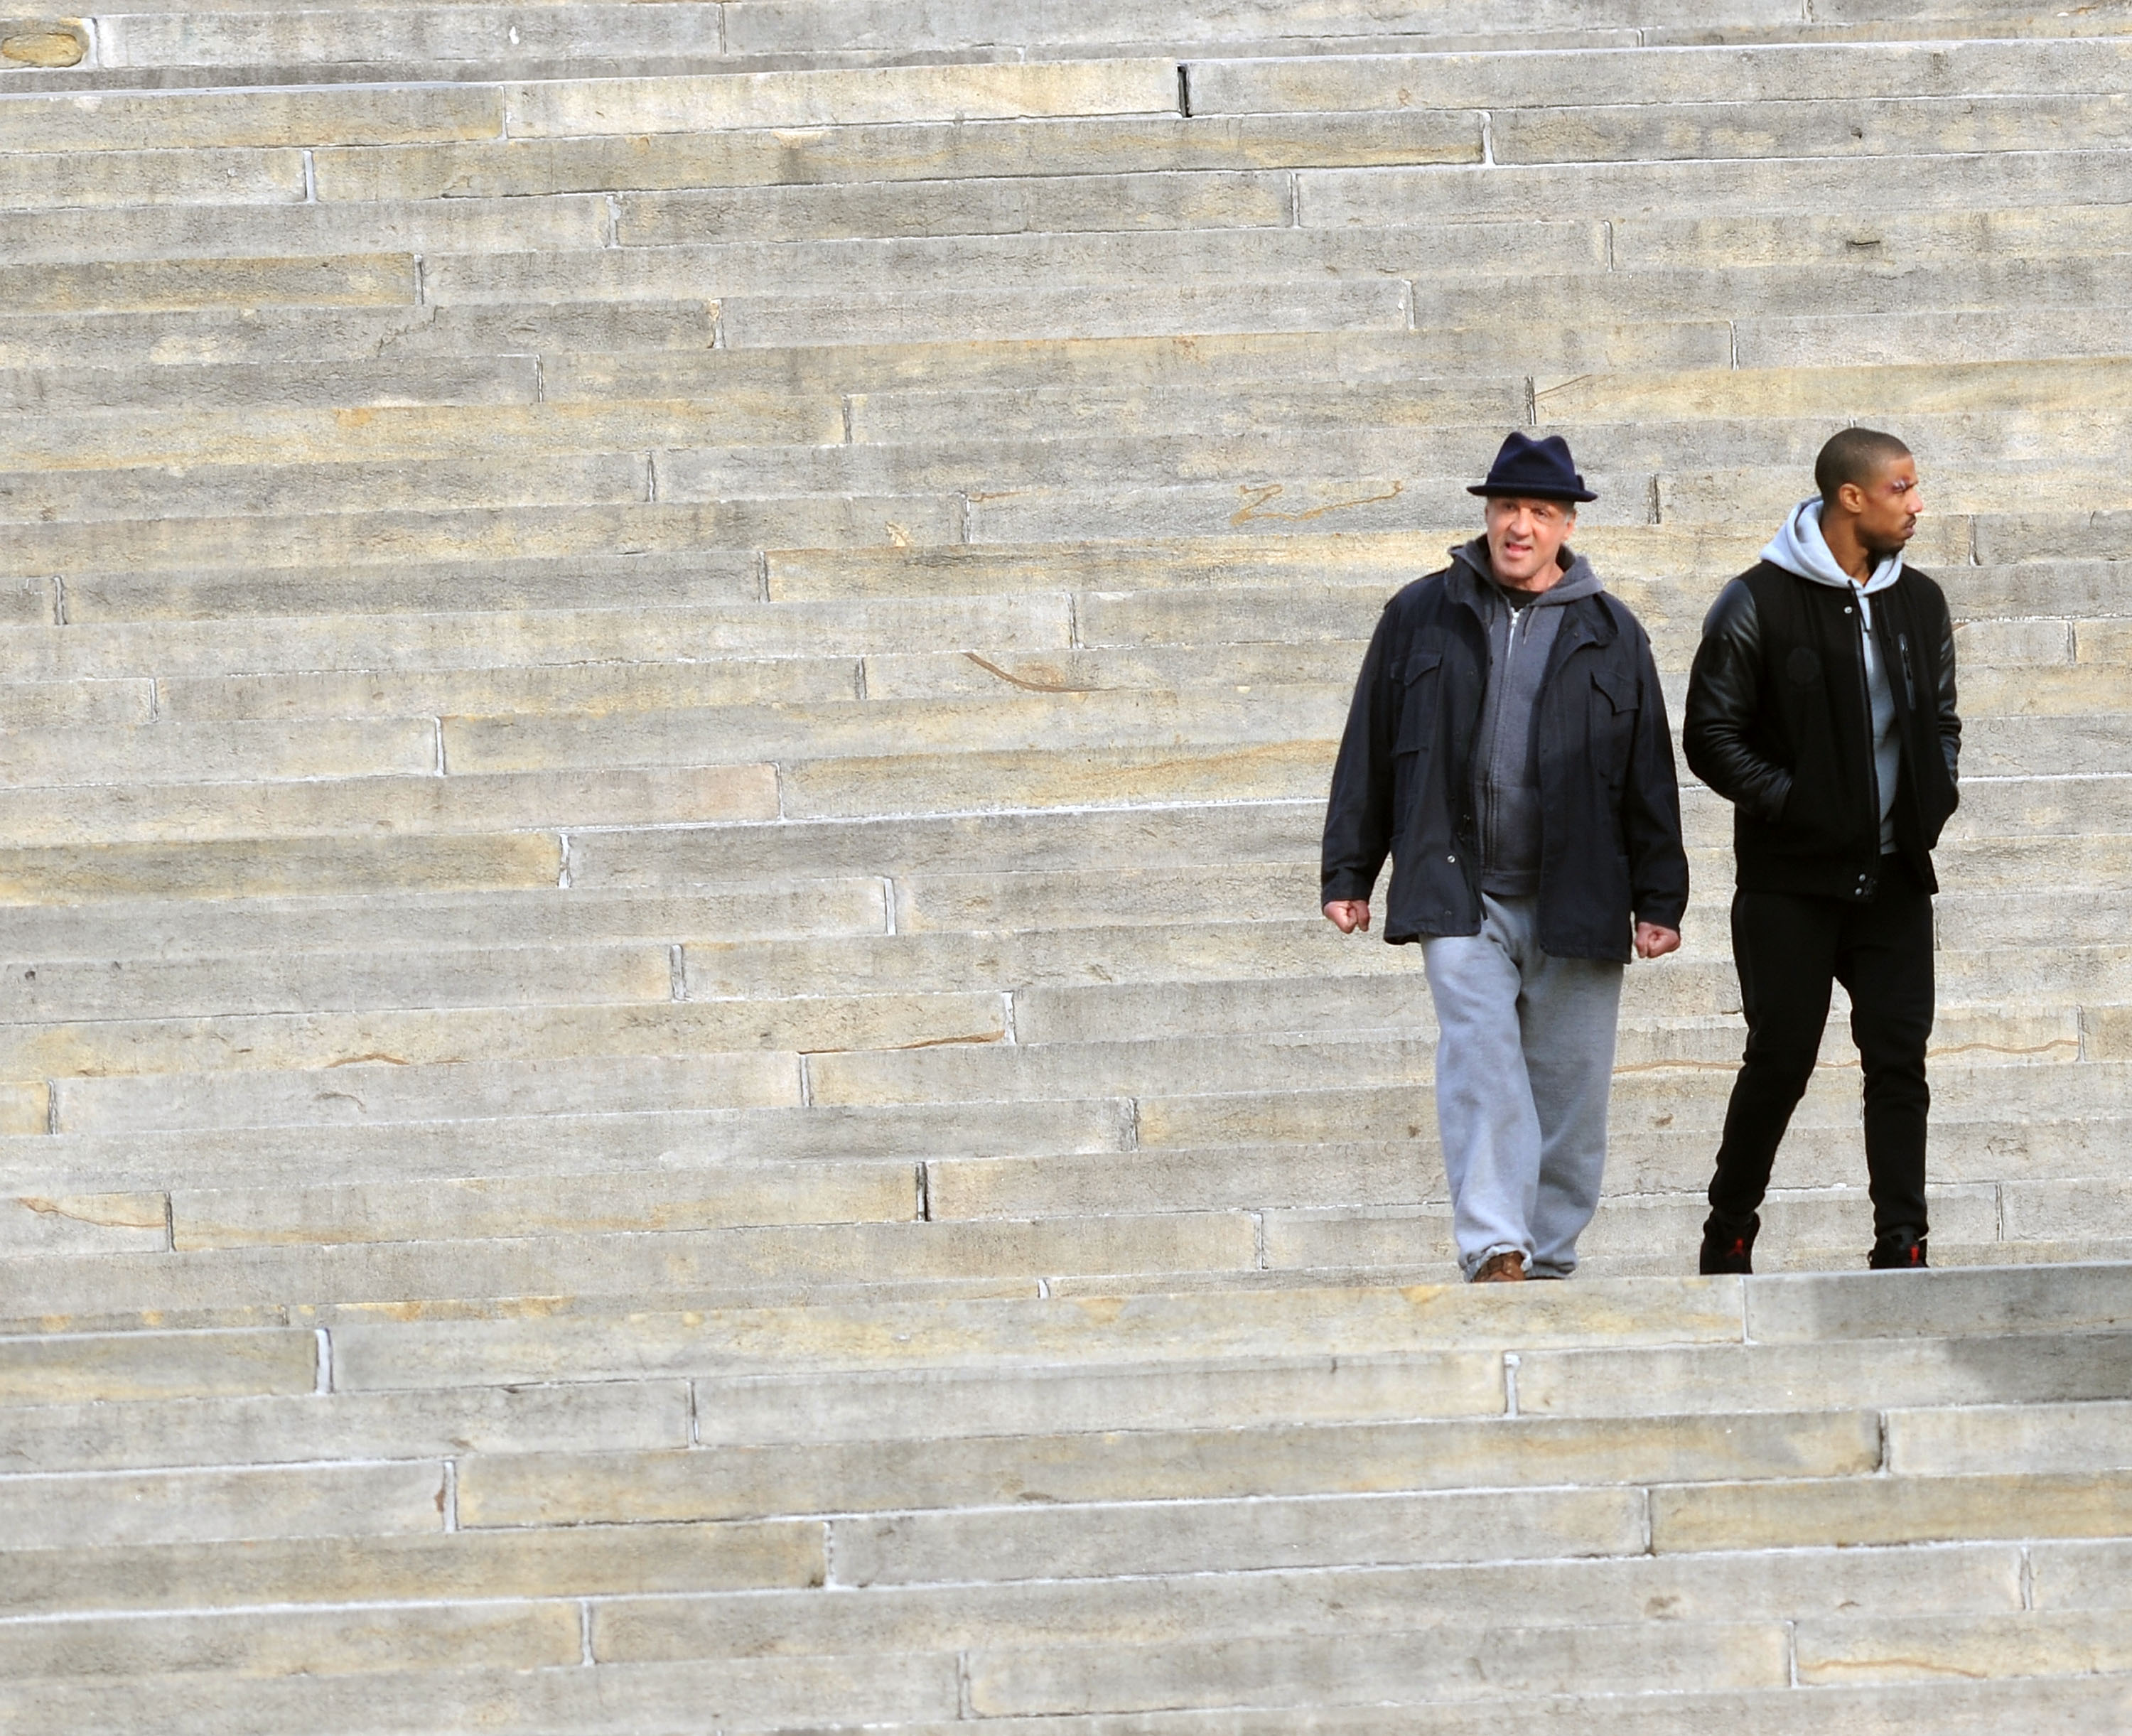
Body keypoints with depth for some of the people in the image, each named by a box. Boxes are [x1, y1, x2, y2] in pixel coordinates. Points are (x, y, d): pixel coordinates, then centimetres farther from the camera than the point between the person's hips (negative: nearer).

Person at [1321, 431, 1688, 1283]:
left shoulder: (1611, 634, 9)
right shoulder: (1421, 616, 9)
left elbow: (1650, 776, 10)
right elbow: (1368, 749, 12)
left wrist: (1659, 900, 6)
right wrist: (1348, 873, 8)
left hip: (1575, 906, 1)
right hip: (1460, 893, -1)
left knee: (1570, 1086, 3)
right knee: (1482, 1062, -15)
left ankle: (1548, 1259, 14)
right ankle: (1494, 1248, -21)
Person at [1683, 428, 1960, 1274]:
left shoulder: (1920, 603, 10)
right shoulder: (1759, 604, -6)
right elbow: (1711, 736, -6)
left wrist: (1935, 798, 1)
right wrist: (1791, 805, -15)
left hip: (1892, 877, 4)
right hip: (1792, 881, -4)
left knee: (1900, 1058, -3)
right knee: (1781, 1061, -1)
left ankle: (1901, 1244, -2)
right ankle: (1729, 1234, 16)